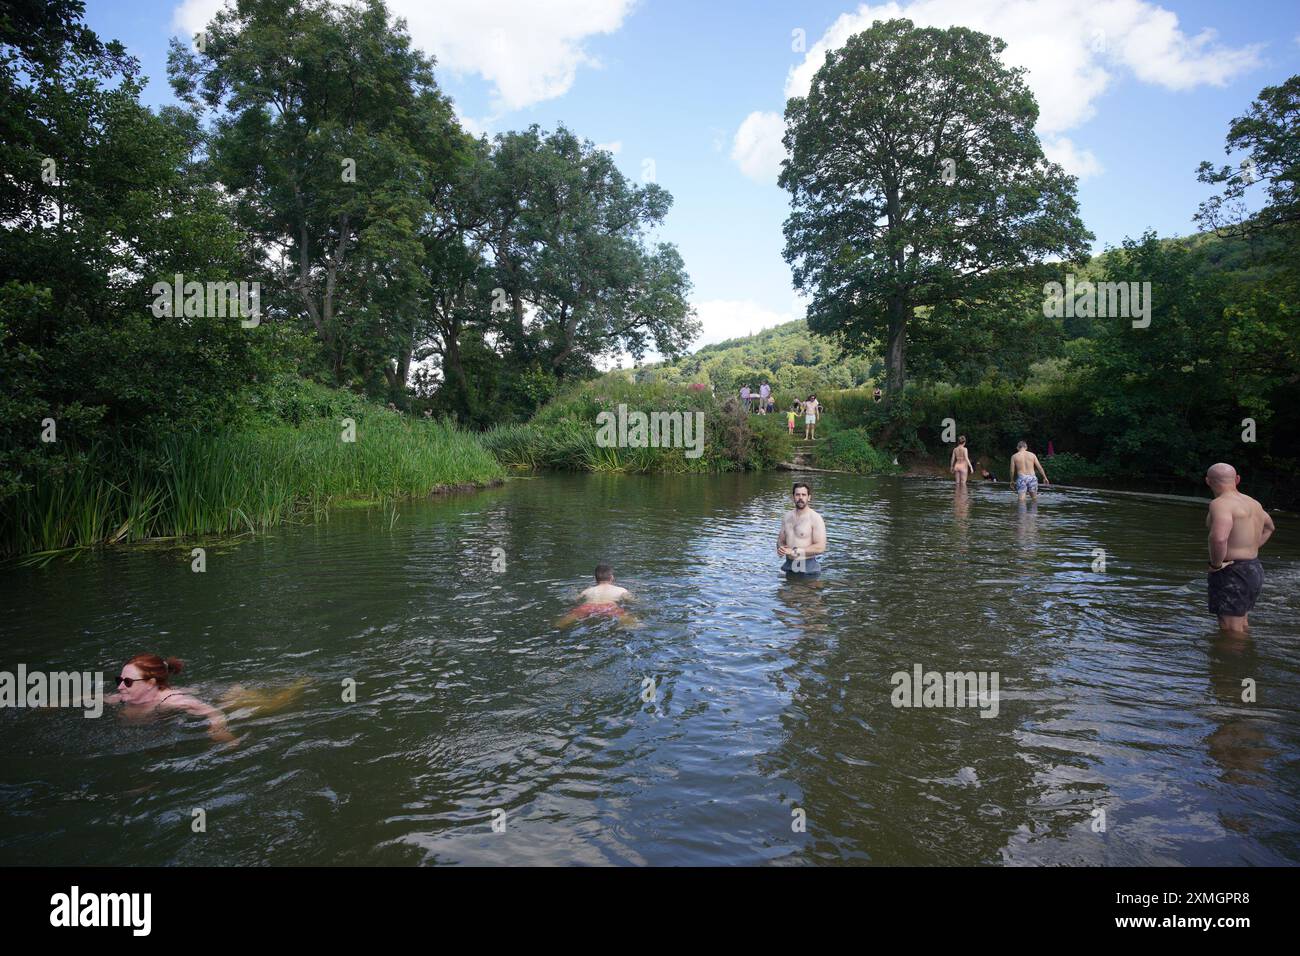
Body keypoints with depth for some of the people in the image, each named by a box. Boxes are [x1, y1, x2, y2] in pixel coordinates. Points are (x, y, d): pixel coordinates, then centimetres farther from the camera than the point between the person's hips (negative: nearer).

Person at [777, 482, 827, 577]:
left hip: (807, 569, -5)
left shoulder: (815, 518, -9)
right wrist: (780, 548, -7)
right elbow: (781, 540, 18)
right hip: (789, 567, 5)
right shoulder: (787, 516, 9)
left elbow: (820, 547, -16)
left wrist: (794, 551, -19)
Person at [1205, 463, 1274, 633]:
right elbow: (1269, 527, 34)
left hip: (1232, 574, -9)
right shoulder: (1253, 503, 12)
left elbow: (1219, 537, -37)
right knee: (1243, 630, 23)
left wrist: (1215, 564, -21)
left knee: (1231, 634, -5)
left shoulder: (1221, 504, -19)